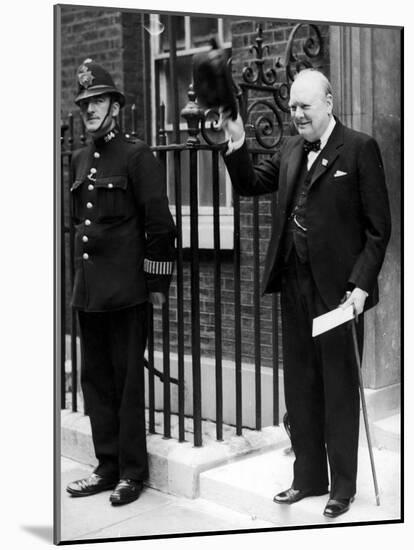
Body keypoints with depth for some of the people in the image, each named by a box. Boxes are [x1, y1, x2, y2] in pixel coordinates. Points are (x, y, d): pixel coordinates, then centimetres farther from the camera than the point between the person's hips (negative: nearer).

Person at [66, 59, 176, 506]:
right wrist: (78, 277, 16)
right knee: (95, 380, 11)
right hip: (87, 290, 7)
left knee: (127, 381, 1)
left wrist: (158, 283, -9)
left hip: (125, 289, -7)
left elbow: (160, 222, -9)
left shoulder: (136, 154, -6)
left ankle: (132, 472, 12)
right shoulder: (79, 160, 13)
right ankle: (107, 466, 22)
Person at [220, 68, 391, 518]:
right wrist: (236, 144, -1)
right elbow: (250, 185, 14)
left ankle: (342, 486, 19)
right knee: (300, 387, 13)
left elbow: (378, 227, -9)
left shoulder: (359, 148, -7)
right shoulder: (290, 149, 11)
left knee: (339, 389, 6)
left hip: (338, 288, -6)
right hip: (294, 286, 6)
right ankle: (308, 477, 28)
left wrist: (360, 285, -15)